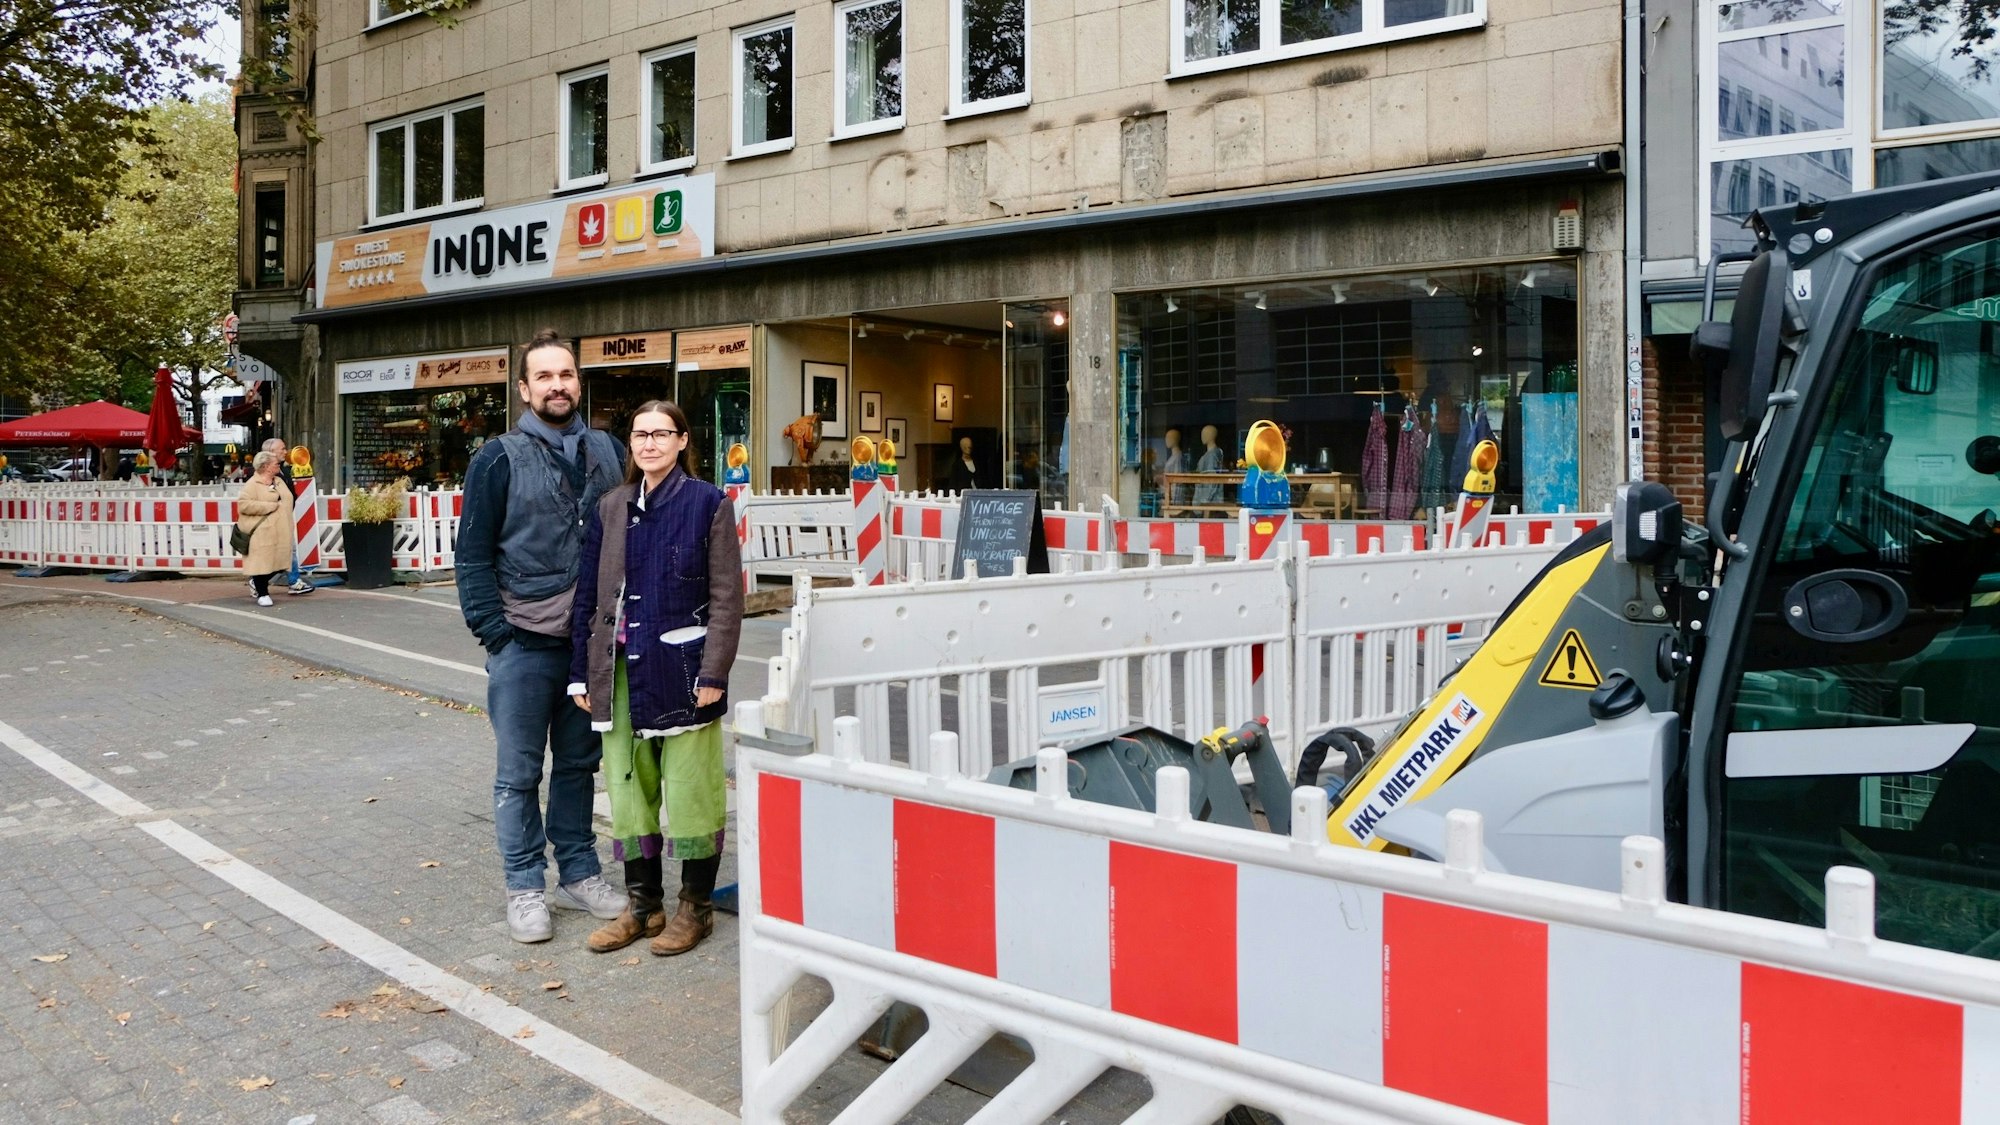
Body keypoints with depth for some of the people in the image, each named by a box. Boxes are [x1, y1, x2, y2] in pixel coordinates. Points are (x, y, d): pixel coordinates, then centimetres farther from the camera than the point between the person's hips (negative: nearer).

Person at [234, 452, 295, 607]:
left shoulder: (279, 482, 17)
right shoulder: (252, 484, -7)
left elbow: (286, 501, 28)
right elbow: (243, 505, -17)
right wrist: (270, 506, -15)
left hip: (281, 533, 7)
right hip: (262, 532, -7)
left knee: (279, 563, 5)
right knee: (262, 561, -3)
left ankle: (257, 582, 29)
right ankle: (262, 594, 9)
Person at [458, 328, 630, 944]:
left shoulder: (607, 452, 7)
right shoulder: (499, 459, -4)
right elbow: (473, 554, -4)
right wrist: (493, 632, -10)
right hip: (524, 645, -4)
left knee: (579, 764, 14)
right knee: (520, 773, 5)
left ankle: (578, 875, 27)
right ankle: (525, 888, 17)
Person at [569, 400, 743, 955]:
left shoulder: (708, 503, -4)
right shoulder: (611, 507, 10)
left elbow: (726, 596, -6)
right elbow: (589, 593, 12)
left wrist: (713, 674, -12)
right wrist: (583, 672, 8)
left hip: (681, 667, -5)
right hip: (622, 669, 5)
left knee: (690, 790, 3)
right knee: (628, 789, 11)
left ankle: (695, 907, 18)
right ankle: (643, 904, 25)